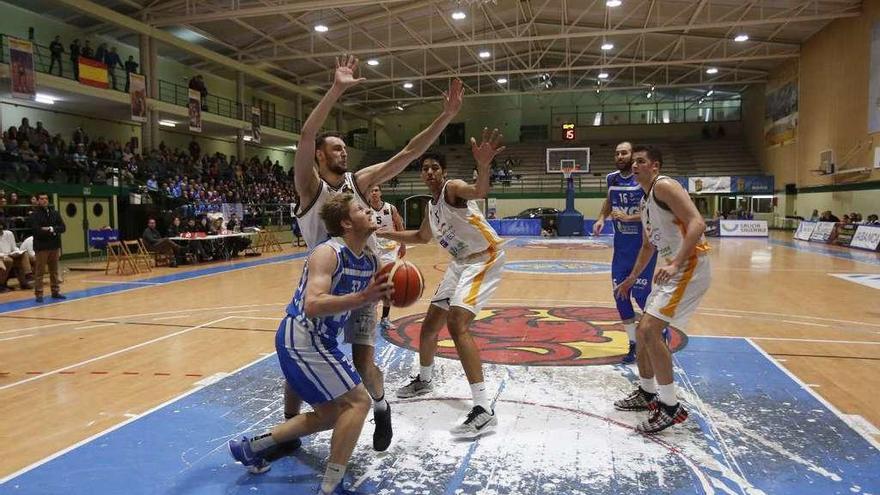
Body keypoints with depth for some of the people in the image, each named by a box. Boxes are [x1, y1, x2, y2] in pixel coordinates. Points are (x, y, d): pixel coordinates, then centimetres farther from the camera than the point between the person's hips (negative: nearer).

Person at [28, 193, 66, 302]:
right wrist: (50, 231, -12)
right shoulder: (34, 215, -4)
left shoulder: (54, 213, 10)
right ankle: (39, 294, 3)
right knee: (39, 272, -1)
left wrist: (51, 229, -14)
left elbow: (63, 227, 1)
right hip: (41, 247, -4)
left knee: (54, 270, 12)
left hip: (54, 246, 5)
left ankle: (56, 291, 20)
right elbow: (35, 230, -17)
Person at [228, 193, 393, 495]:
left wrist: (386, 292, -3)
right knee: (358, 402, -11)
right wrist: (362, 297, -40)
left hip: (315, 340, 10)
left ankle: (252, 446, 30)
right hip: (302, 339, -10)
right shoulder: (328, 253, -20)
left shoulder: (370, 260, 6)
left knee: (330, 414, 19)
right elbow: (313, 305, -32)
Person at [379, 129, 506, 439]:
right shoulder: (431, 206, 11)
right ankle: (424, 380, 42)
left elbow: (480, 191, -40)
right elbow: (422, 236, 30)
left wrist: (483, 166, -62)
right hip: (461, 263, 10)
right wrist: (385, 234, 24)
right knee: (430, 325, 15)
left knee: (457, 325, -25)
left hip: (485, 259, -9)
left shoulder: (453, 188, -16)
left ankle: (484, 410, -25)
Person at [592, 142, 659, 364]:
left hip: (643, 247, -6)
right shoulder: (612, 179, 4)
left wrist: (630, 217, -26)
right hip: (621, 247, 6)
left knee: (641, 294, -5)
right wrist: (601, 218, 7)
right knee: (620, 295, 4)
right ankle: (634, 345, 17)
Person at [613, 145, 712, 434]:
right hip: (673, 270, 10)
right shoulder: (645, 201, 18)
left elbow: (697, 223, -23)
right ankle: (647, 393, 32)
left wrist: (675, 264, -31)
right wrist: (632, 278, 32)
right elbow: (648, 245, 31)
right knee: (643, 330, 16)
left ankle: (671, 407, -6)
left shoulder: (664, 186, -11)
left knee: (650, 331, -16)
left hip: (690, 267, -10)